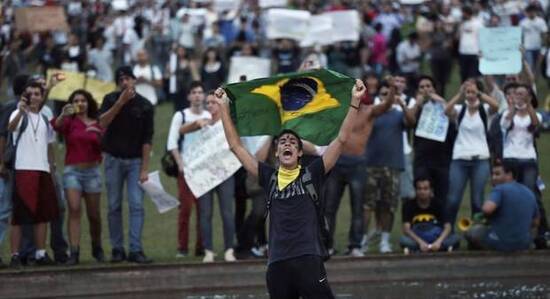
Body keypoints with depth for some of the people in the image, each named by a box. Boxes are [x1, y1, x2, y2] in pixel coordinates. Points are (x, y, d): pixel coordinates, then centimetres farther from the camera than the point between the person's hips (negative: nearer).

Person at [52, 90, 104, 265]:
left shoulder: (97, 124, 9)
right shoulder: (69, 122, 1)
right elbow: (56, 126, -20)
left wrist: (98, 135, -11)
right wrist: (63, 115, -41)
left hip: (92, 171, 2)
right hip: (72, 171, -2)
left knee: (93, 214, 8)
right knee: (74, 209, -17)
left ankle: (97, 248, 30)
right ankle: (74, 252, -19)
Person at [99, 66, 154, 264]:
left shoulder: (145, 106, -3)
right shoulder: (111, 100, 0)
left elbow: (147, 139, -5)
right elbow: (102, 123, -18)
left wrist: (144, 169, -10)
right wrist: (120, 102, -24)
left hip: (135, 160, -1)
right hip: (113, 159, 1)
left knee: (136, 205, -10)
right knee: (114, 206, 3)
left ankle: (136, 250, -12)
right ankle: (117, 249, 9)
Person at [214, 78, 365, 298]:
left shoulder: (311, 174, 8)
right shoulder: (269, 177, 14)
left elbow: (342, 139, 3)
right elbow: (236, 146, 17)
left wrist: (355, 102, -3)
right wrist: (224, 108, 15)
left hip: (308, 260, -3)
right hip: (277, 264, 3)